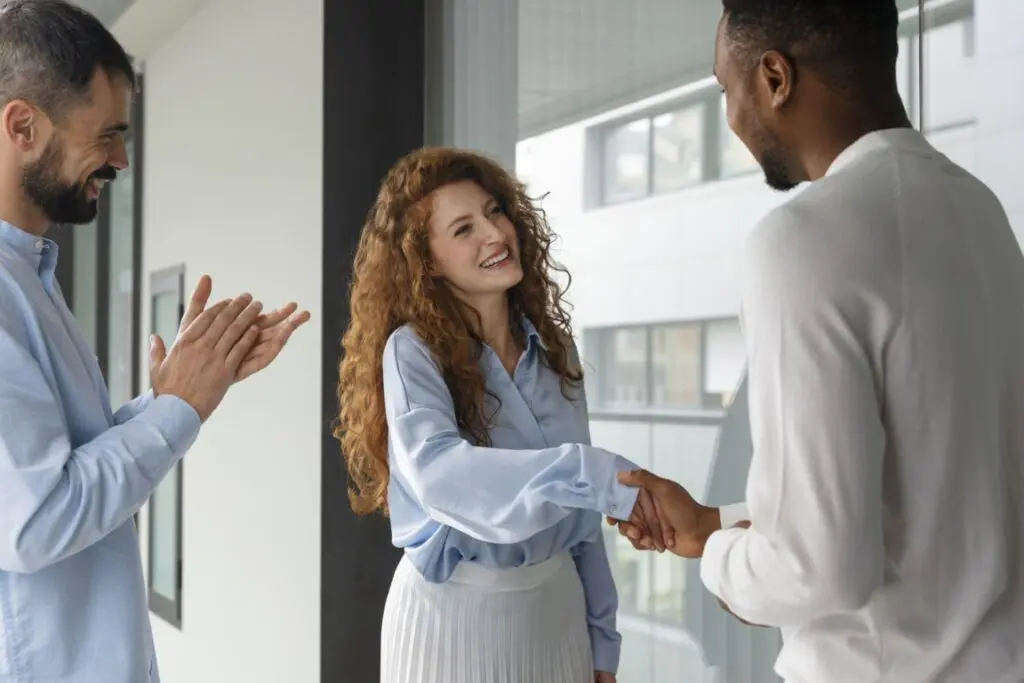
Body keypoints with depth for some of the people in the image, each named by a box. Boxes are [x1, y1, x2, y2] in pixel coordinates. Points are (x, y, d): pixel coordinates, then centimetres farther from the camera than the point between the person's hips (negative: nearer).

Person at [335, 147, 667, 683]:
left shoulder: (554, 349, 3)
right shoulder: (413, 350, -13)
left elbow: (580, 513, 8)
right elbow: (436, 470, -32)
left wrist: (602, 638, 9)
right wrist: (601, 477, -40)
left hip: (557, 607, 4)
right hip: (454, 612, -4)